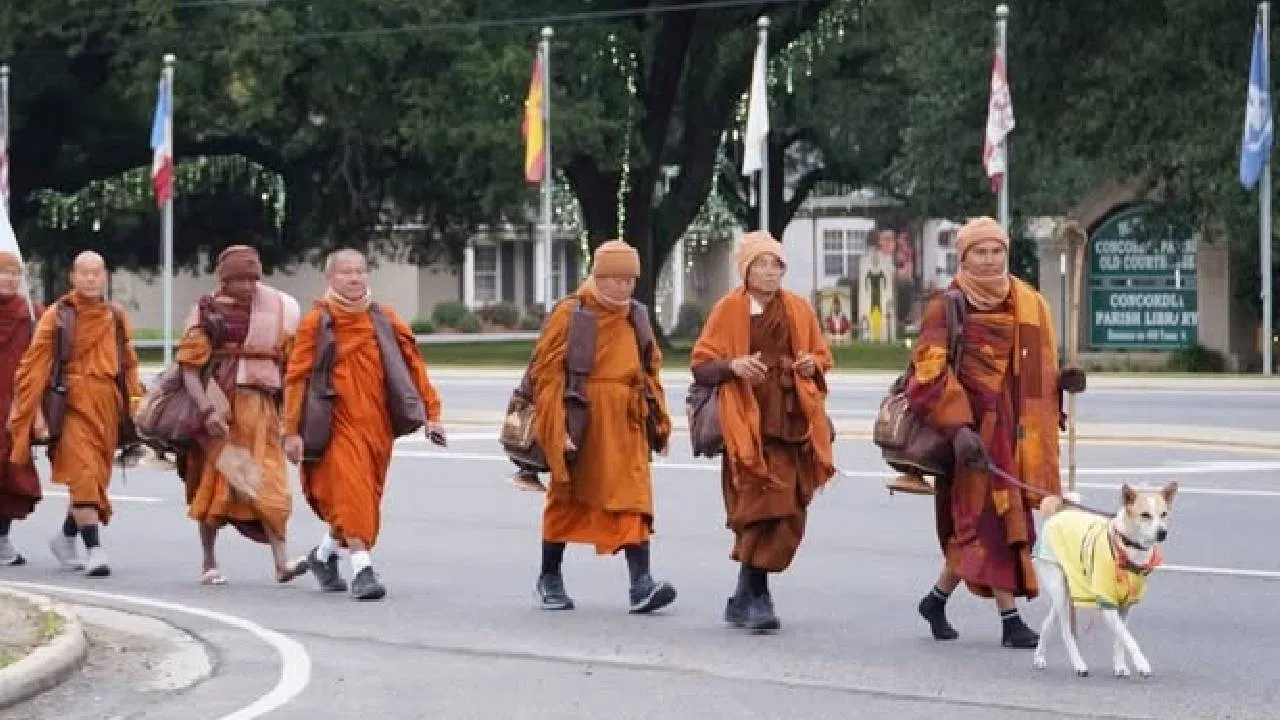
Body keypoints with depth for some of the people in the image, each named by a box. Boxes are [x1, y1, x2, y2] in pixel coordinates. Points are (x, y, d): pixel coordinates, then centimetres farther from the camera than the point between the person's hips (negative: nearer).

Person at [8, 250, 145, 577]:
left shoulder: (117, 318, 13)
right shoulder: (57, 315, 1)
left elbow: (129, 365, 17)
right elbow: (34, 366, -2)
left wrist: (135, 405, 8)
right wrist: (34, 412, -9)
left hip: (108, 405, 4)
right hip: (73, 401, -4)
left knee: (97, 477, 10)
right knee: (83, 475, -16)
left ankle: (66, 538, 32)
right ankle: (95, 550, -19)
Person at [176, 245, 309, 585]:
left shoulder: (275, 310, 10)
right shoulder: (208, 312, -2)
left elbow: (284, 361, 15)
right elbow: (189, 366, -9)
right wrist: (207, 409, -21)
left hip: (260, 408, 2)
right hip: (220, 408, -2)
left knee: (268, 482, -8)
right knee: (214, 483, 5)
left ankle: (282, 561, -16)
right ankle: (209, 563, 16)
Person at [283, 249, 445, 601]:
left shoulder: (384, 318, 7)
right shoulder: (316, 321, -1)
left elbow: (412, 363, 8)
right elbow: (296, 376, -2)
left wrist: (431, 412, 2)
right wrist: (292, 430, -6)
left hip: (377, 423, 4)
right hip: (338, 422, -4)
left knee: (366, 495, 11)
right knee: (351, 488, -17)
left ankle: (324, 554, 34)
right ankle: (362, 569, -18)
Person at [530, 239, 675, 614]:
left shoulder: (635, 317, 9)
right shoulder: (570, 313, -8)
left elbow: (650, 369, 18)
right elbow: (546, 371, -10)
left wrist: (658, 419, 13)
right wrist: (558, 427, -15)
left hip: (626, 426, 4)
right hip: (580, 425, -4)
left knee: (633, 499, -9)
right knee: (568, 500, 10)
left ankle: (641, 583, -17)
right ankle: (550, 578, 26)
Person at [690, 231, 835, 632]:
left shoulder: (799, 310, 12)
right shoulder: (728, 309, 1)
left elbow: (822, 357, 23)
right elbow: (701, 368, 2)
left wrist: (812, 365, 0)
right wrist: (732, 366, -18)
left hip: (792, 423, 4)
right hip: (748, 425, -4)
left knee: (787, 517, 2)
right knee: (763, 508, -16)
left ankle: (746, 599, 13)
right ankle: (754, 598, -11)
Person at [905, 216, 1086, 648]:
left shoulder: (1027, 303, 11)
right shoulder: (946, 307, -7)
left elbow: (1035, 370, 18)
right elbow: (931, 372, -14)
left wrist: (1061, 380, -4)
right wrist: (958, 428, -25)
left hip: (1012, 427, 6)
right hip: (972, 428, -6)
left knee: (973, 525, 10)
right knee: (992, 519, -9)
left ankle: (936, 600, 28)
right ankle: (1010, 620, -7)